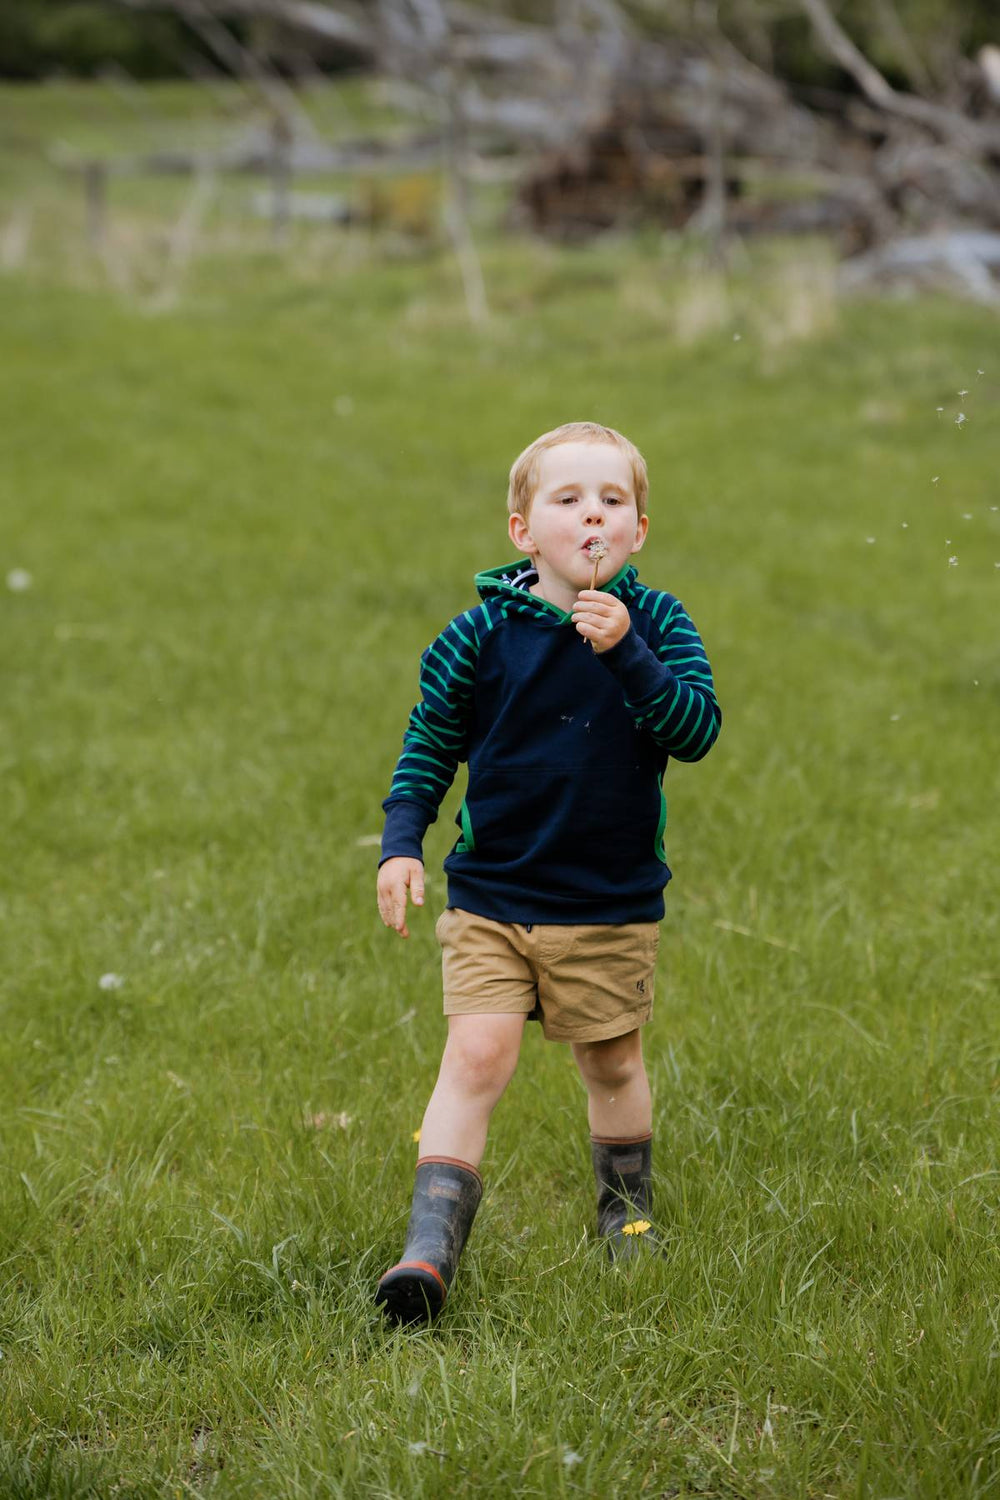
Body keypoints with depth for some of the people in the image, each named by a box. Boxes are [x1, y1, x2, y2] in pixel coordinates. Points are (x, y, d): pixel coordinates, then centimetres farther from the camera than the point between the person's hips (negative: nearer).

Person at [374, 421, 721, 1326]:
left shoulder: (654, 624, -5)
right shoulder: (481, 635, -5)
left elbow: (698, 730, -18)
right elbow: (431, 744, 5)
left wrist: (626, 653, -29)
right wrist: (402, 843, -5)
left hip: (612, 907, 1)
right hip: (491, 897, -1)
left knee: (612, 1062, 15)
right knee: (476, 1056, -11)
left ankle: (628, 1214, 39)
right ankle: (431, 1249, -11)